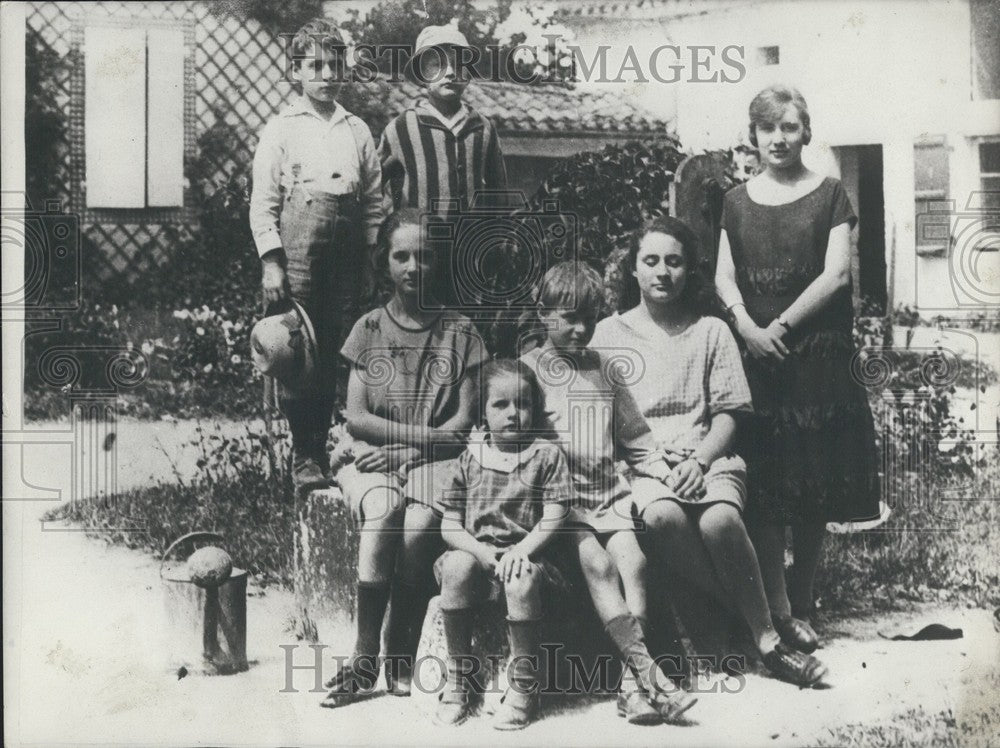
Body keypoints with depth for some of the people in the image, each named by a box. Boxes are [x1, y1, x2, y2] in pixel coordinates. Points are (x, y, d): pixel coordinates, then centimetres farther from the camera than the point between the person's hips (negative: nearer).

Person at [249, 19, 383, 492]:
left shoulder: (357, 131, 14)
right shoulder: (281, 130, 4)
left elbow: (374, 201, 15)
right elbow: (263, 203, 0)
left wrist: (373, 259, 8)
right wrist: (270, 263, -8)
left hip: (347, 251, 4)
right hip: (298, 245, -3)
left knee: (337, 352, 4)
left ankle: (320, 447, 16)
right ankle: (303, 457, 5)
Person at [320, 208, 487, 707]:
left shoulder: (458, 332, 9)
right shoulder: (369, 329, 9)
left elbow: (463, 423, 2)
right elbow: (355, 417, 2)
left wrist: (405, 450, -11)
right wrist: (424, 432, -10)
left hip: (430, 461, 0)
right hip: (370, 459, 0)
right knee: (383, 509, -34)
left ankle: (398, 658, -19)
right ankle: (365, 656, -25)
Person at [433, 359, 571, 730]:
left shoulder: (546, 454, 4)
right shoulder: (470, 456, 8)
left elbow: (553, 517, -5)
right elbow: (449, 525, 4)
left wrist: (520, 551, -21)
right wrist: (485, 554, -12)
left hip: (527, 552, -2)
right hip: (476, 549, 2)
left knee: (522, 579, -35)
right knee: (455, 567, -31)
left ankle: (523, 688, -21)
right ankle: (456, 679, -19)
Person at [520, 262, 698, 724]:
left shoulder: (605, 368, 17)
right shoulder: (527, 369, 6)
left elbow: (636, 442, 19)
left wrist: (670, 474, 5)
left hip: (609, 491, 3)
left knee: (632, 560, -21)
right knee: (597, 563, -25)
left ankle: (632, 684, -19)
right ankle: (649, 672, -26)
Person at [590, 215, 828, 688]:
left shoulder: (711, 331, 14)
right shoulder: (609, 333, 14)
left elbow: (728, 413, 8)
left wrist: (700, 461, -11)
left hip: (706, 457, 0)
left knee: (720, 520, -34)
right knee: (662, 517, -36)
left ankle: (764, 635, -18)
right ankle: (751, 624, -21)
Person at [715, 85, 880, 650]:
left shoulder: (829, 195, 5)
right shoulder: (737, 202, 13)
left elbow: (837, 273, -4)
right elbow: (725, 276, 7)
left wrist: (782, 325, -11)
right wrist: (748, 327, -10)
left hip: (817, 355, -2)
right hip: (754, 355, 2)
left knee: (815, 494, 2)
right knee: (765, 490, -2)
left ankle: (802, 606, 15)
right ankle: (778, 610, 3)